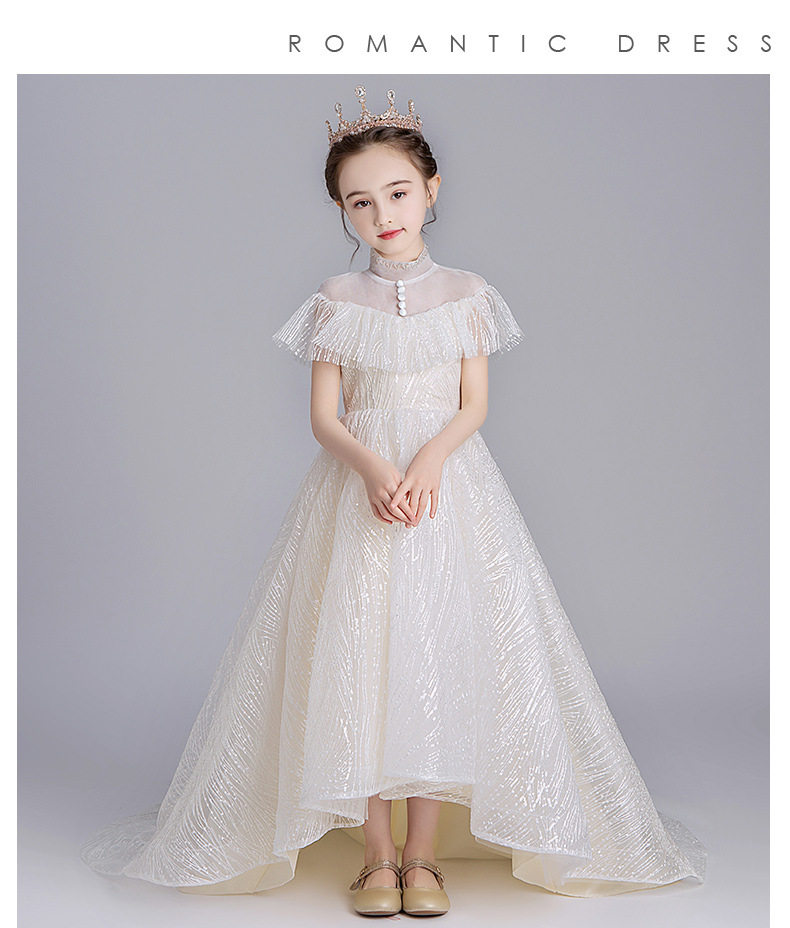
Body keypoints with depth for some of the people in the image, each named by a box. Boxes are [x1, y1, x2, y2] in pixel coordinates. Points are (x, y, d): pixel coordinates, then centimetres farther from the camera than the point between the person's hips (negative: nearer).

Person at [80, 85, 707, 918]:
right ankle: (377, 856, 7)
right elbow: (323, 415, 1)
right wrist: (373, 469, -19)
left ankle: (424, 854, 6)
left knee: (441, 657, -5)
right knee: (356, 662, -4)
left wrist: (427, 464, -18)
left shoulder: (464, 293, 6)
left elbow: (473, 405, 1)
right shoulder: (337, 300, 6)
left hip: (450, 485, 0)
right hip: (358, 486, 0)